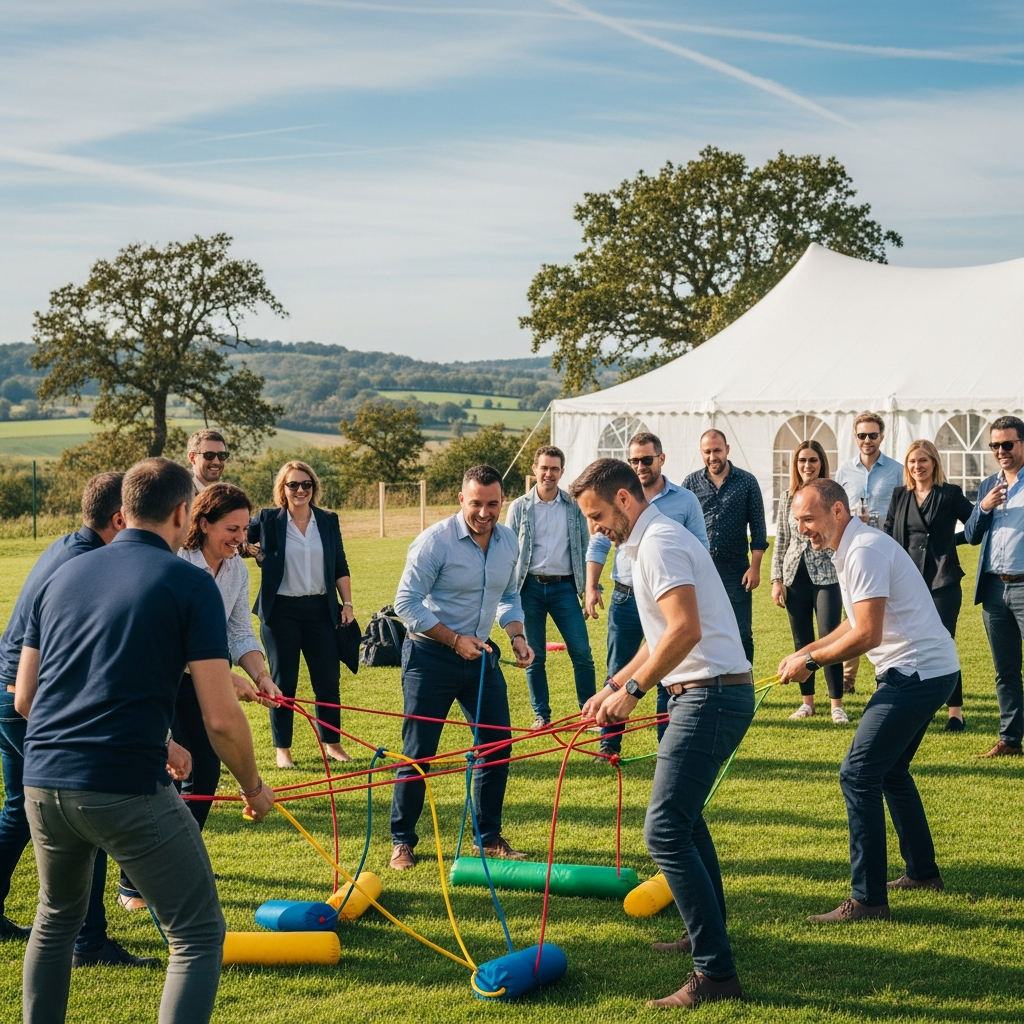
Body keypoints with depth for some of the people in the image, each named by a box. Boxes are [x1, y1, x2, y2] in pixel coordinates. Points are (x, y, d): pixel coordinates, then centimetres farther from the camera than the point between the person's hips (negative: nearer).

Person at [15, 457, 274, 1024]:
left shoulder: (63, 574, 14)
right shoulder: (190, 583, -3)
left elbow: (23, 698, 18)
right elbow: (221, 719, -8)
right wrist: (254, 788, 10)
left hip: (42, 782, 6)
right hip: (127, 787, -6)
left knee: (56, 919, 29)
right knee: (198, 935, 5)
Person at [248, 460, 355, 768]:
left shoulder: (328, 521, 7)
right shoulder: (268, 520, -1)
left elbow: (340, 567, 10)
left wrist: (347, 603, 4)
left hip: (320, 610, 2)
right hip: (281, 611, -2)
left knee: (329, 681, 4)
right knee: (283, 682, 3)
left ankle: (332, 742, 19)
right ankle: (282, 749, 12)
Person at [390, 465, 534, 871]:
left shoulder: (509, 541, 2)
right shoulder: (435, 540, -17)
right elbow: (406, 603, -16)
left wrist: (517, 636, -2)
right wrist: (455, 640, -19)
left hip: (480, 655, 6)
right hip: (430, 656, -6)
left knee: (498, 744, 6)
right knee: (418, 751, 0)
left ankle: (489, 837, 20)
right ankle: (402, 841, 13)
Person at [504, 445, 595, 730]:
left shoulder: (574, 506, 4)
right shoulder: (519, 508, 3)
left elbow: (584, 549, 8)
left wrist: (589, 588, 3)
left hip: (564, 587, 0)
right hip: (530, 587, 0)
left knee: (582, 653, -4)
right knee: (534, 655, 6)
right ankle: (541, 715, 16)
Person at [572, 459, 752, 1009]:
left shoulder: (659, 542, -14)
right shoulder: (652, 540, 19)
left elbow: (684, 630, -27)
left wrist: (633, 690, -19)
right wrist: (612, 686, 19)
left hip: (710, 696, -11)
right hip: (708, 694, 11)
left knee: (665, 831, -14)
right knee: (683, 815, 25)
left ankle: (716, 973, -13)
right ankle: (706, 934, 38)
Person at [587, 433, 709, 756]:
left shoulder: (686, 500, 1)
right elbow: (598, 545, 7)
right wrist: (592, 587, -3)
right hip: (626, 597, 1)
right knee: (618, 673, 6)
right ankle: (610, 744, 13)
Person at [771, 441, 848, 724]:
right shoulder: (787, 498, 6)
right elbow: (781, 541, 9)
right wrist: (776, 579, 4)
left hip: (826, 576, -3)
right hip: (795, 577, 3)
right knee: (802, 641, 8)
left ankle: (837, 704, 2)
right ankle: (807, 701, 18)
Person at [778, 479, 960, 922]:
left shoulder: (865, 550, -19)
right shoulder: (853, 548, 14)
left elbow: (867, 635, -23)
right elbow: (858, 623, 22)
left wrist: (811, 661, -12)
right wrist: (808, 650, 12)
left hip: (918, 672, -11)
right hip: (924, 670, 11)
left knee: (858, 774, -12)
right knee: (889, 769, 23)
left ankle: (868, 898, -10)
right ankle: (922, 872, 35)